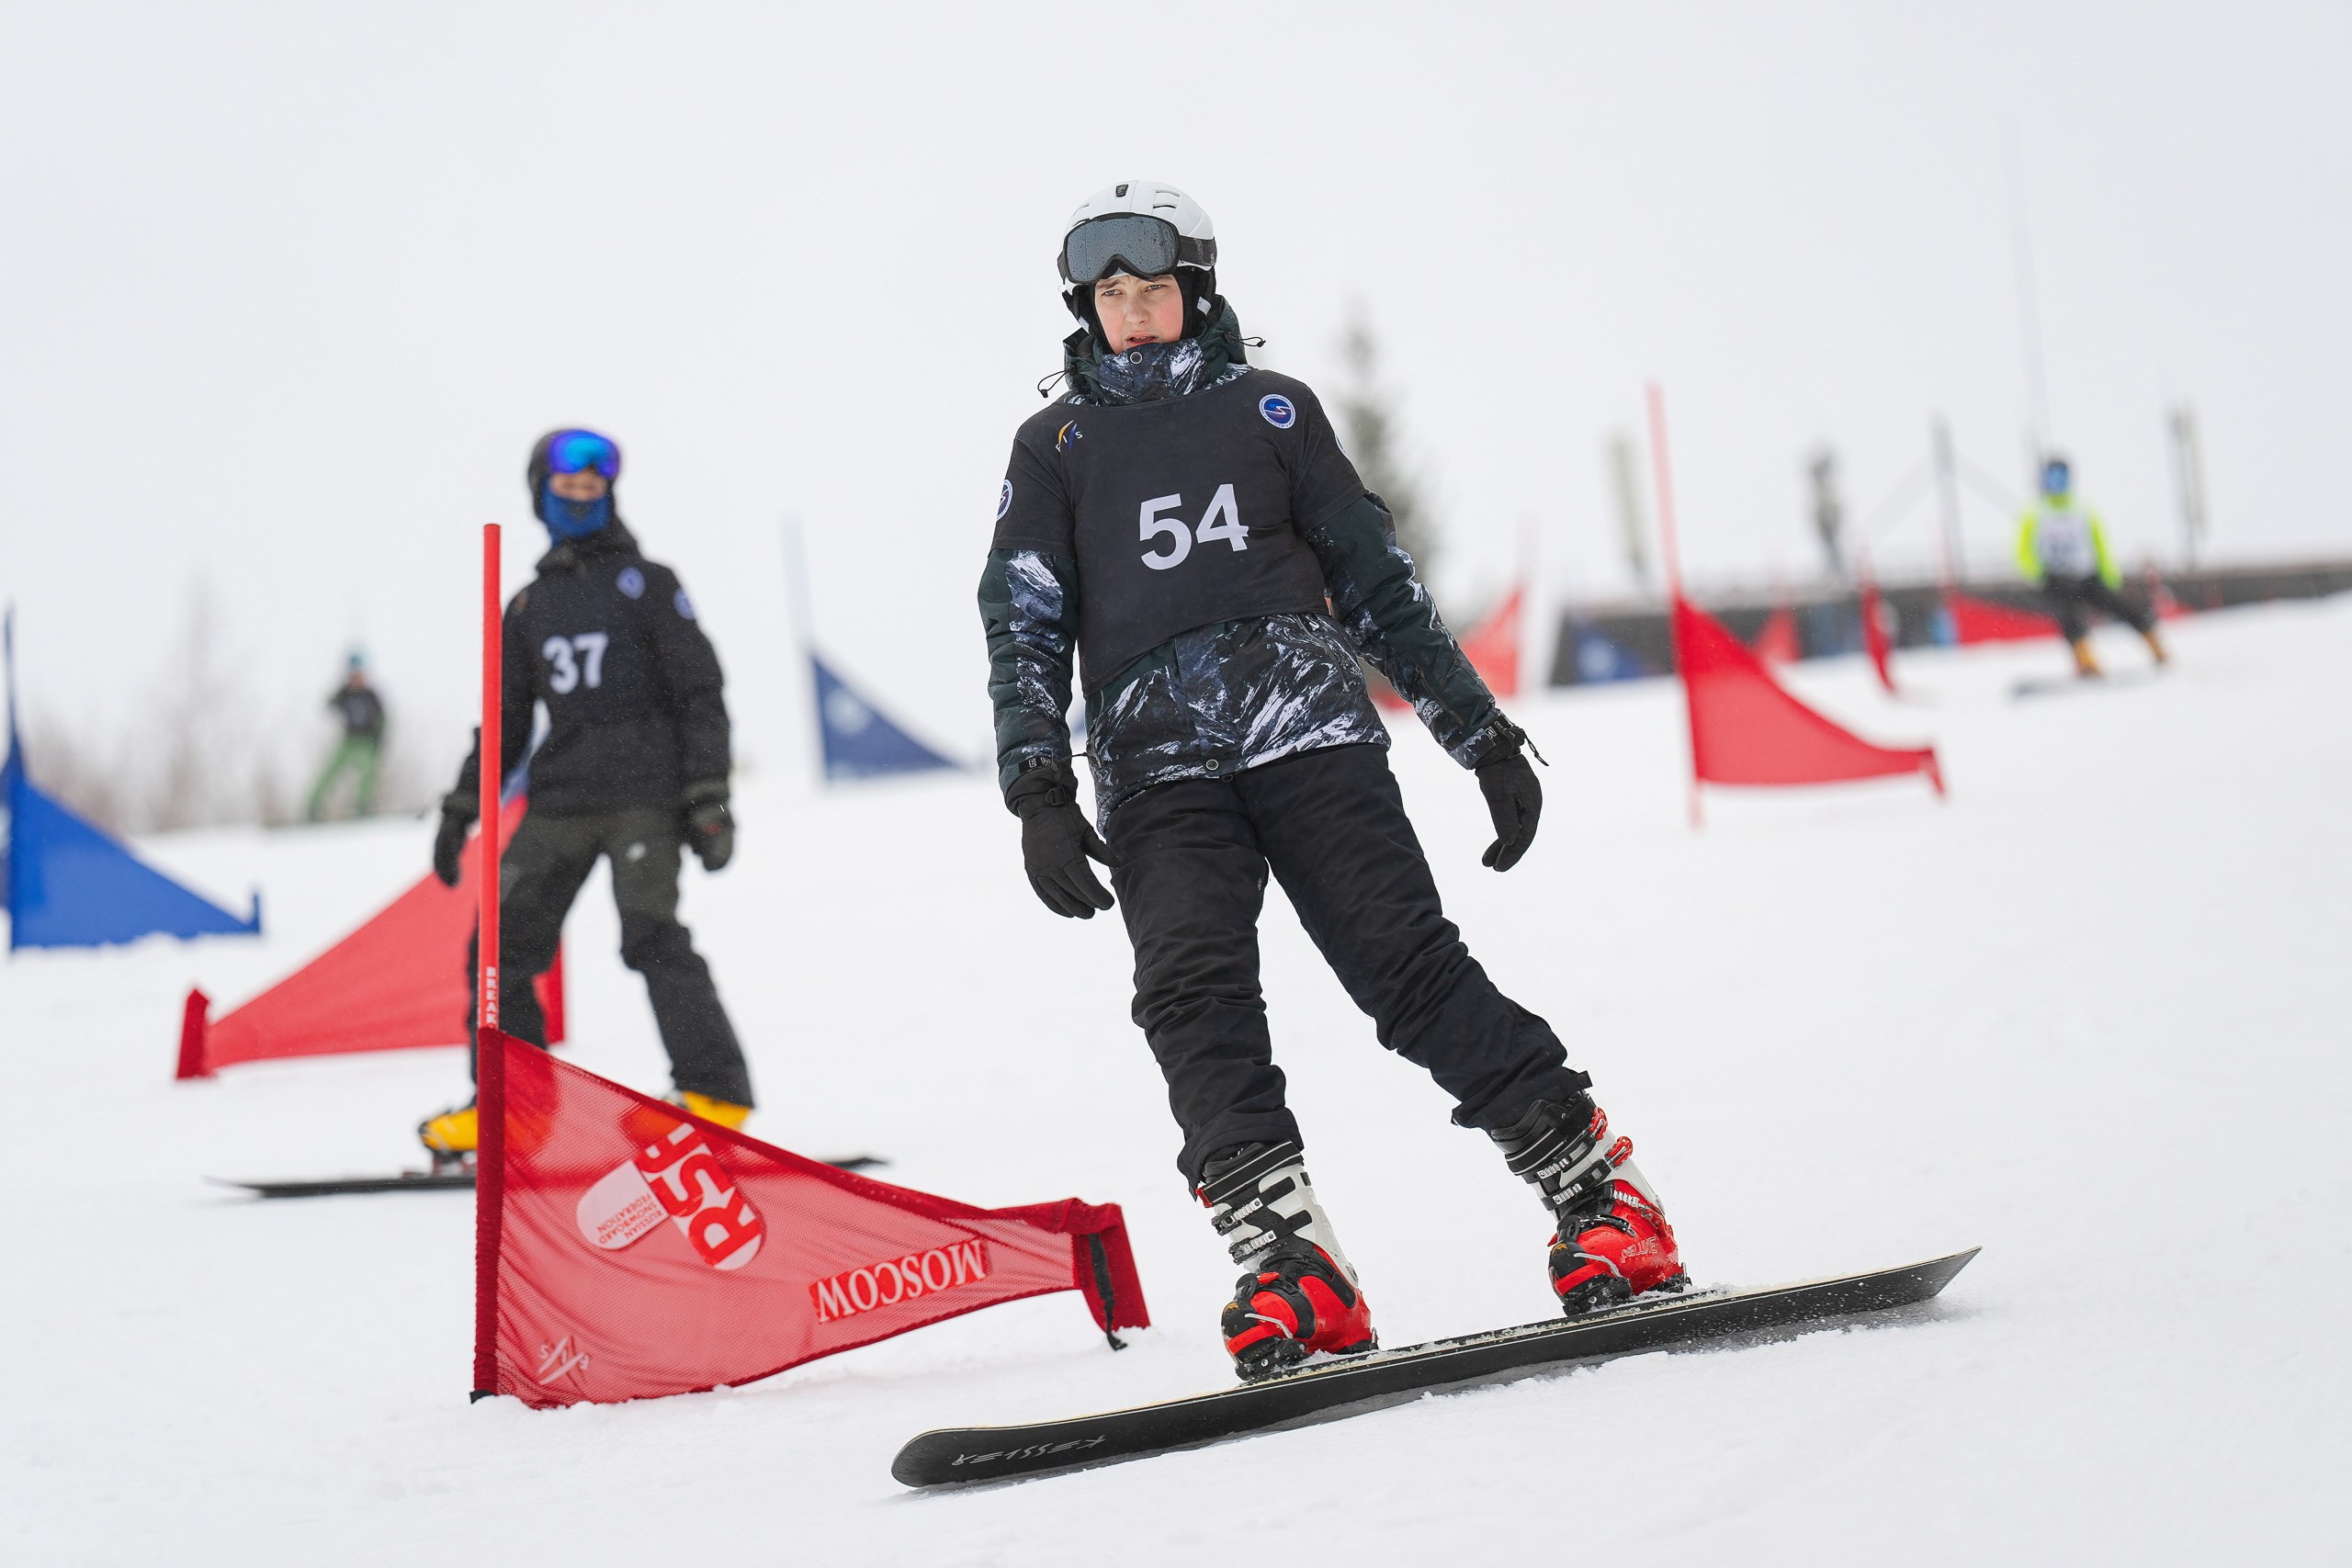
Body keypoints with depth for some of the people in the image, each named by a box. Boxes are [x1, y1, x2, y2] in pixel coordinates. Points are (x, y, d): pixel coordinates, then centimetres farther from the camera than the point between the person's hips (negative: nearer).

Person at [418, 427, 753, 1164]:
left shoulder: (646, 584, 5)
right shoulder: (528, 607, 18)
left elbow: (701, 696, 1)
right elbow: (504, 721, 23)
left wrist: (708, 798, -9)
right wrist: (459, 811, 16)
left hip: (642, 792, -5)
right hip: (560, 799, 5)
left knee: (651, 935, -18)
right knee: (501, 942, -2)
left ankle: (714, 1095, -17)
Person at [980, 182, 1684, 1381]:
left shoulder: (1269, 409, 19)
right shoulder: (1057, 448, 21)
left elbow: (1380, 584, 20)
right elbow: (1024, 631, 13)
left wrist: (1482, 733, 16)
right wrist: (1038, 794, -2)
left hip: (1308, 729, -1)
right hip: (1156, 765, 1)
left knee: (1411, 969, -13)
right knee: (1192, 991, -21)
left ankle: (1600, 1197, -9)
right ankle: (1286, 1263, -28)